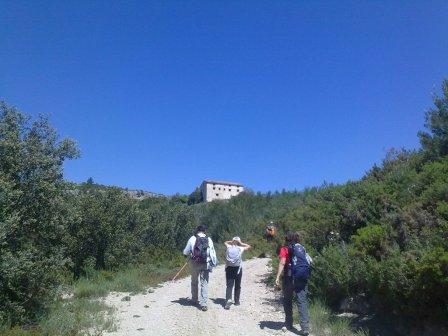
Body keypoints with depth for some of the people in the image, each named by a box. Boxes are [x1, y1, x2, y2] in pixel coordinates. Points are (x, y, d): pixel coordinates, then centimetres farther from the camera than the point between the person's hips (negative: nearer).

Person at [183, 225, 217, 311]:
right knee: (204, 283, 5)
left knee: (194, 282, 20)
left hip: (194, 264, 0)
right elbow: (213, 253, 0)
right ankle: (203, 303, 0)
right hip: (205, 264, 0)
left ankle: (194, 299, 34)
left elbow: (185, 252, 0)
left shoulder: (192, 239, -6)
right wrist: (214, 262, 11)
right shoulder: (209, 240, -2)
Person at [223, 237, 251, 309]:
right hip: (238, 269, -1)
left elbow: (225, 242, 25)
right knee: (237, 286, 13)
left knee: (229, 285, -2)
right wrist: (241, 243, 8)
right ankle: (237, 301, 22)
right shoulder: (241, 248, -1)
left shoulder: (228, 247, 3)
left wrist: (232, 242, 12)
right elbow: (248, 246, 15)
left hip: (229, 268, 1)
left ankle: (228, 300, -19)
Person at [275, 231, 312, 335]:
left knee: (287, 301, 14)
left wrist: (277, 277, -18)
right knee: (302, 302, 2)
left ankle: (288, 324, 23)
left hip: (290, 278, -3)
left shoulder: (285, 249, -2)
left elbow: (282, 263, -14)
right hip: (302, 279, 3)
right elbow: (310, 261, 9)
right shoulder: (302, 248, 12)